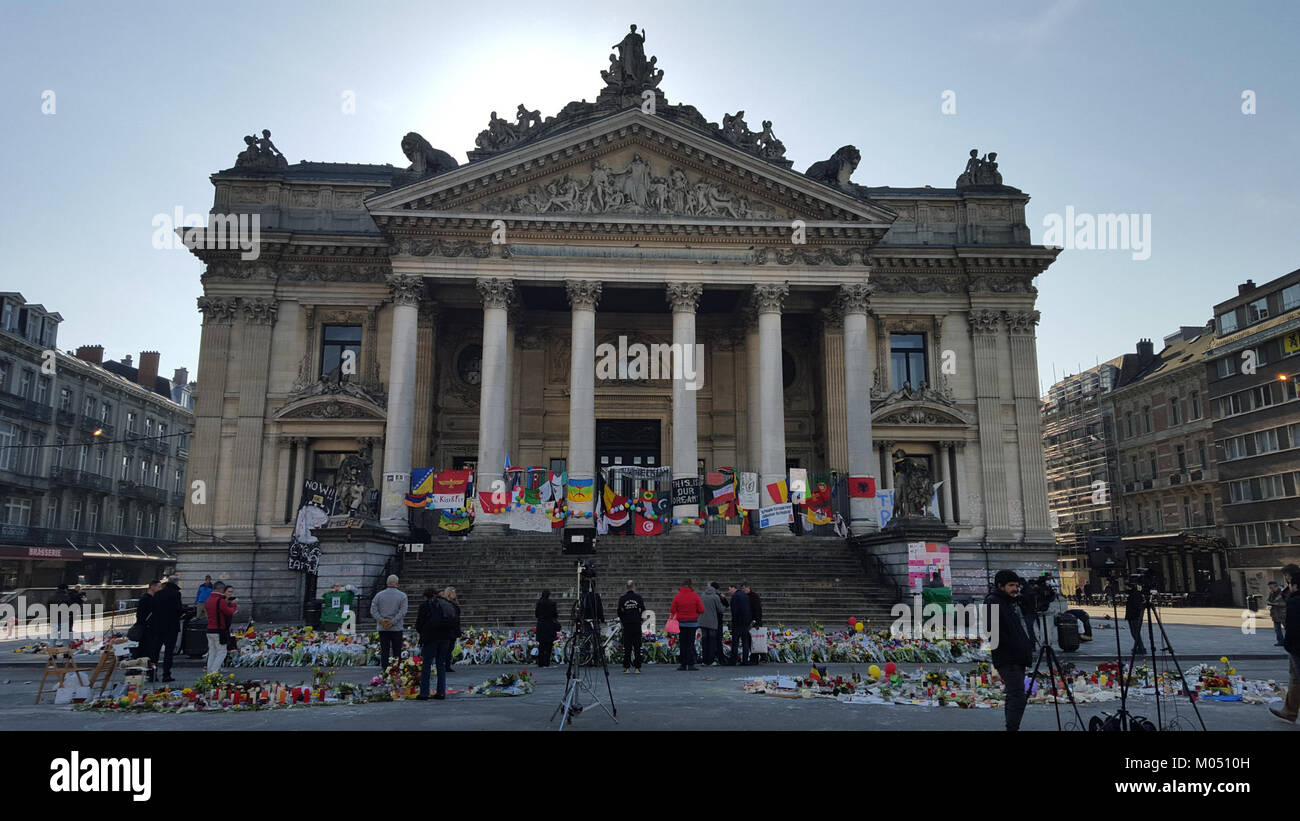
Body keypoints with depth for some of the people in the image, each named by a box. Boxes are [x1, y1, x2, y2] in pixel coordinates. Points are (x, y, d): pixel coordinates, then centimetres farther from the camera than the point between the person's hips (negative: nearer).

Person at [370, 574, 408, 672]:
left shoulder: (379, 595, 4)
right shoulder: (402, 596, -2)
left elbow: (373, 610, -4)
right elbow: (403, 611, -12)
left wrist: (381, 620, -9)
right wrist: (393, 622, -12)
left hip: (382, 628, 2)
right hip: (397, 628, -2)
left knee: (384, 652, 5)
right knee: (397, 653, 5)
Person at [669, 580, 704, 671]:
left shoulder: (677, 596, -3)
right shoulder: (695, 596, -4)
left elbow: (672, 610, -4)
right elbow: (701, 610, -5)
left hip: (681, 623, 1)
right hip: (692, 623, -1)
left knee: (682, 644, 7)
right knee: (691, 643, 1)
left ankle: (683, 664, 7)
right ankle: (691, 664, -3)